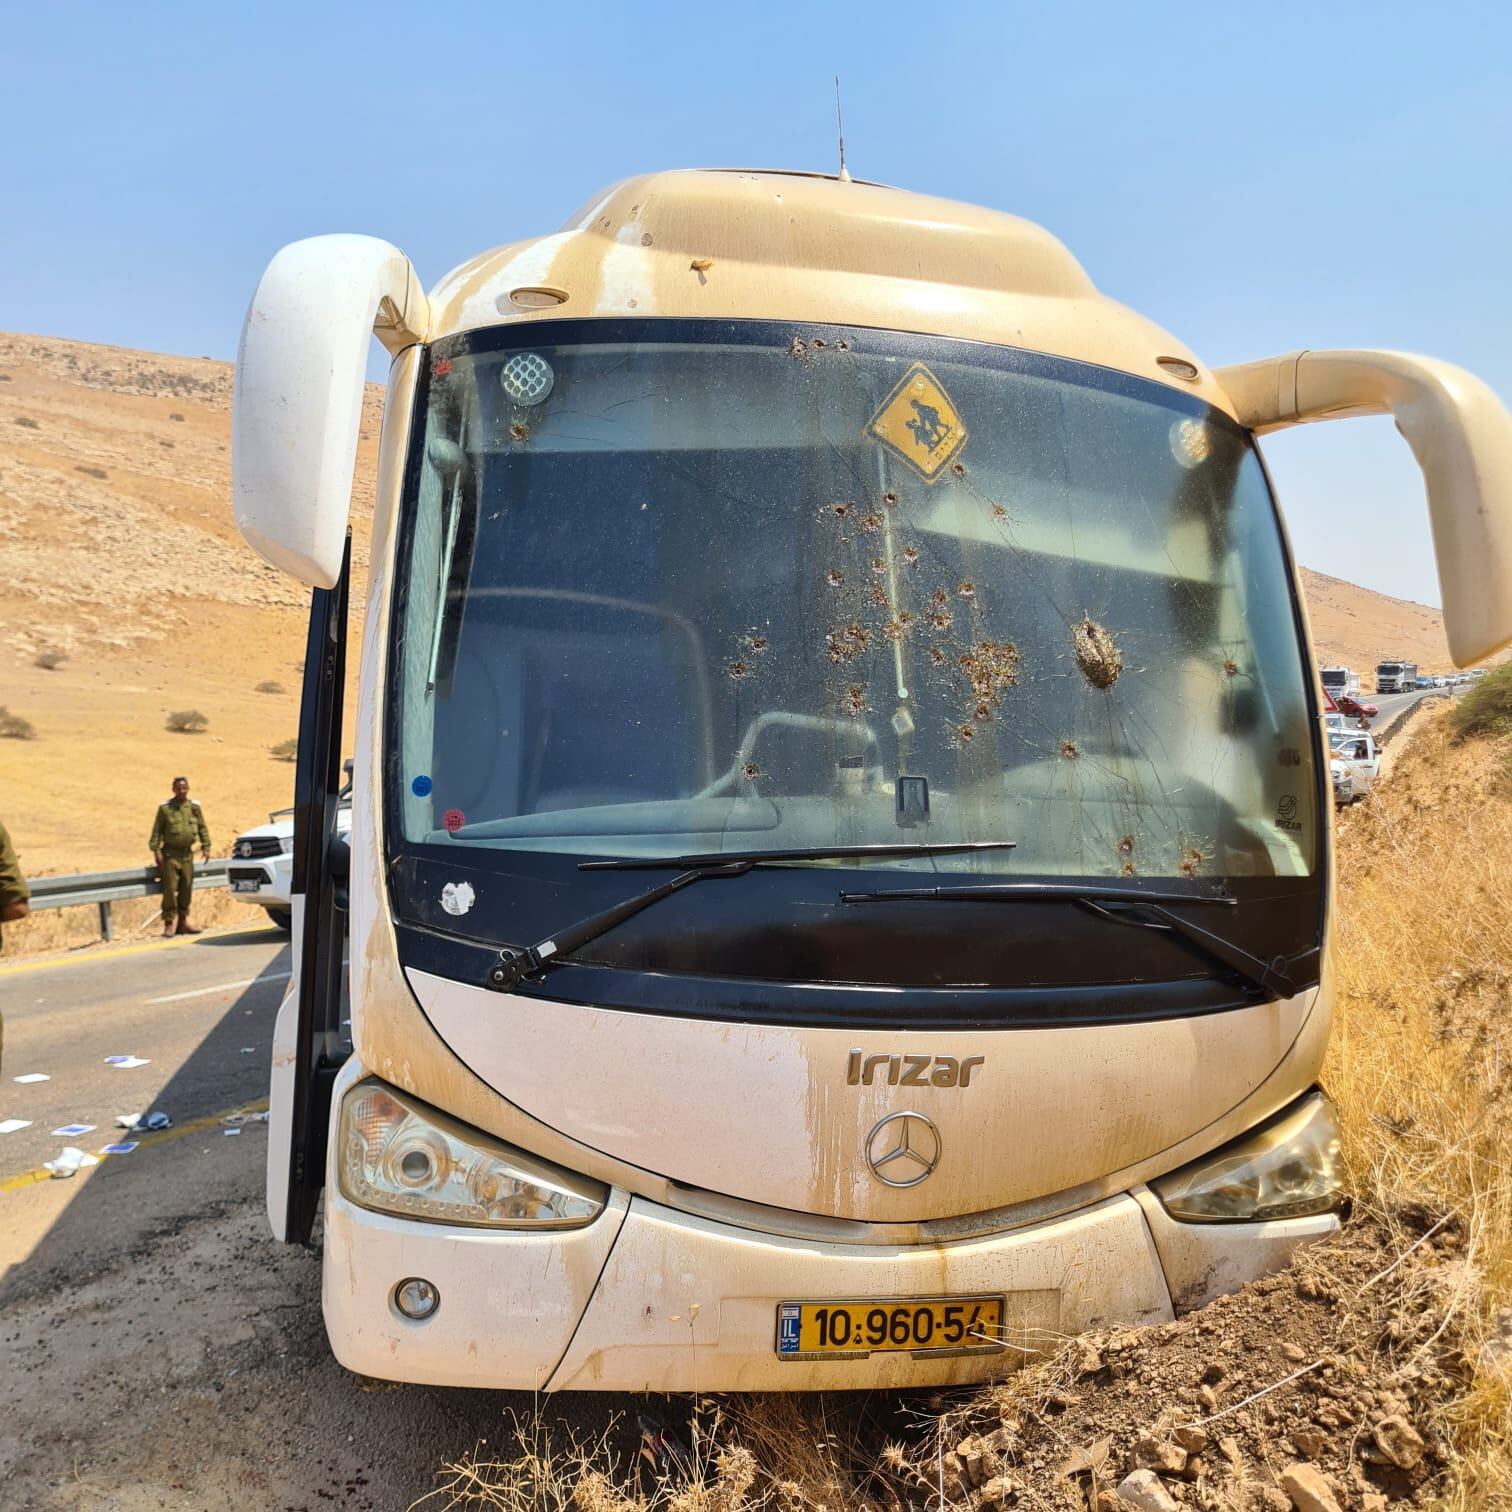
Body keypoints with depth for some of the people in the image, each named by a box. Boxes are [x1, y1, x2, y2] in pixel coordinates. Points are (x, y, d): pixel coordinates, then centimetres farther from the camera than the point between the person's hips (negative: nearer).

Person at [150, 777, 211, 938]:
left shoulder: (194, 807, 8)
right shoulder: (165, 808, -2)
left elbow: (202, 828, 12)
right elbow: (157, 831, -2)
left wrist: (206, 847, 4)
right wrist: (156, 850, -9)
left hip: (187, 853, 4)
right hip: (170, 854, -4)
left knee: (187, 889, 6)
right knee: (170, 889, -6)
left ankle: (183, 921, 16)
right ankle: (169, 923, -1)